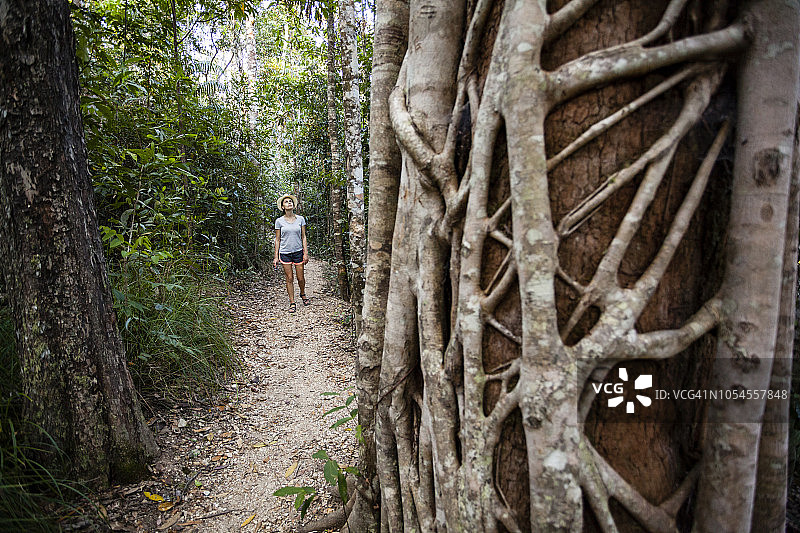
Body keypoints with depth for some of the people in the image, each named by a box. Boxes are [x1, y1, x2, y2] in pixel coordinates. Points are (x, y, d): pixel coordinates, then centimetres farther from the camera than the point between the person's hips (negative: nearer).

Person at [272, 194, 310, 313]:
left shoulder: (300, 219, 2)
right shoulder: (279, 221, 0)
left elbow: (303, 237, 4)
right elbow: (277, 240, 3)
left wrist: (306, 253, -3)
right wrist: (276, 257, 0)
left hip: (298, 251, 1)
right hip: (285, 253, -1)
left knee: (300, 278, 4)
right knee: (289, 278, 1)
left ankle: (303, 294, 34)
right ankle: (292, 303, 12)